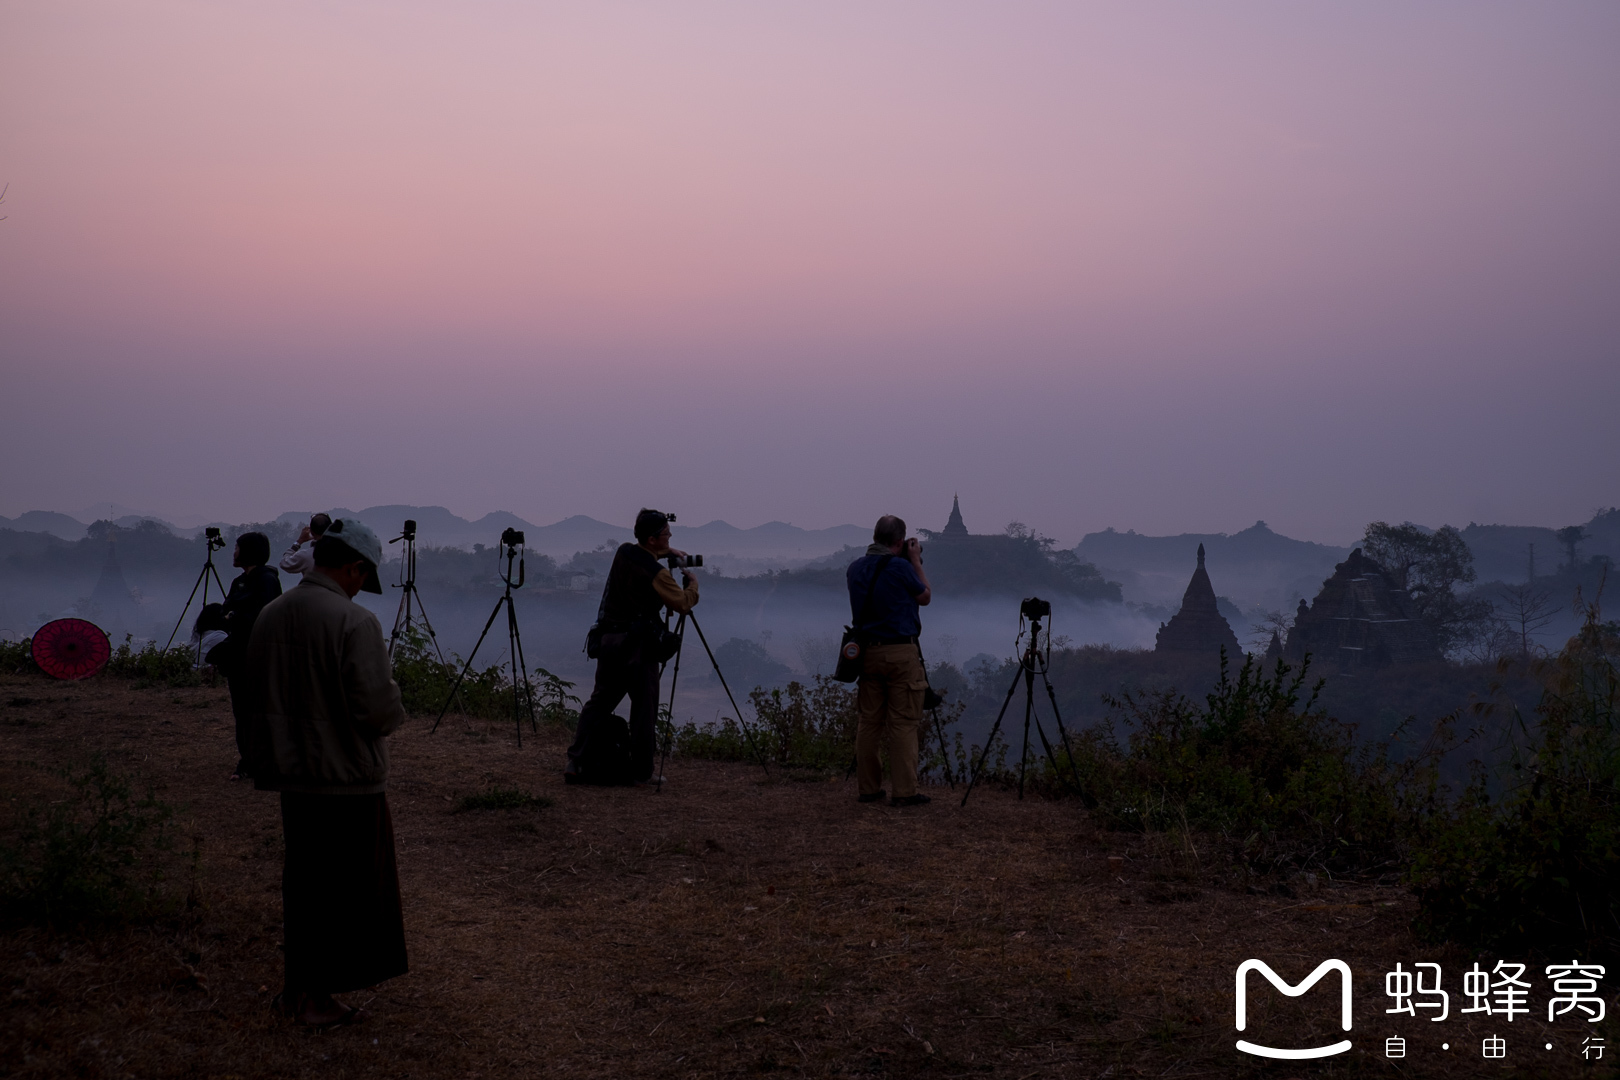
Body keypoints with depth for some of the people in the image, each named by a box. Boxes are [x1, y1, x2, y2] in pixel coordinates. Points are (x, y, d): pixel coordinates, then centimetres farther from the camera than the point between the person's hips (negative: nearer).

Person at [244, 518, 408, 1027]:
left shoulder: (270, 616, 5)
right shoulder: (355, 622, -18)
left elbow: (259, 693, 14)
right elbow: (378, 708, -20)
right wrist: (394, 712, 1)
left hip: (291, 772, 7)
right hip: (346, 775, -7)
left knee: (303, 878, 18)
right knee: (345, 884, 3)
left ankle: (299, 983, 26)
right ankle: (315, 992, 6)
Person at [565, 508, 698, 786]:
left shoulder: (623, 553, 8)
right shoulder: (656, 573, -14)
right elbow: (683, 604, -5)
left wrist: (669, 551, 26)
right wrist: (692, 583, 12)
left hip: (607, 639, 7)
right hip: (638, 644, -7)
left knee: (599, 701, 10)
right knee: (644, 708, 2)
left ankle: (576, 762, 2)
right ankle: (642, 772, 4)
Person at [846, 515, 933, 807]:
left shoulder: (855, 569, 6)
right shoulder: (900, 567, -12)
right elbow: (925, 597, 3)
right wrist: (916, 561, 11)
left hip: (867, 651, 6)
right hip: (900, 653, -6)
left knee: (869, 721, 9)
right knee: (903, 722, -4)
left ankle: (869, 788, 12)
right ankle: (904, 791, -5)